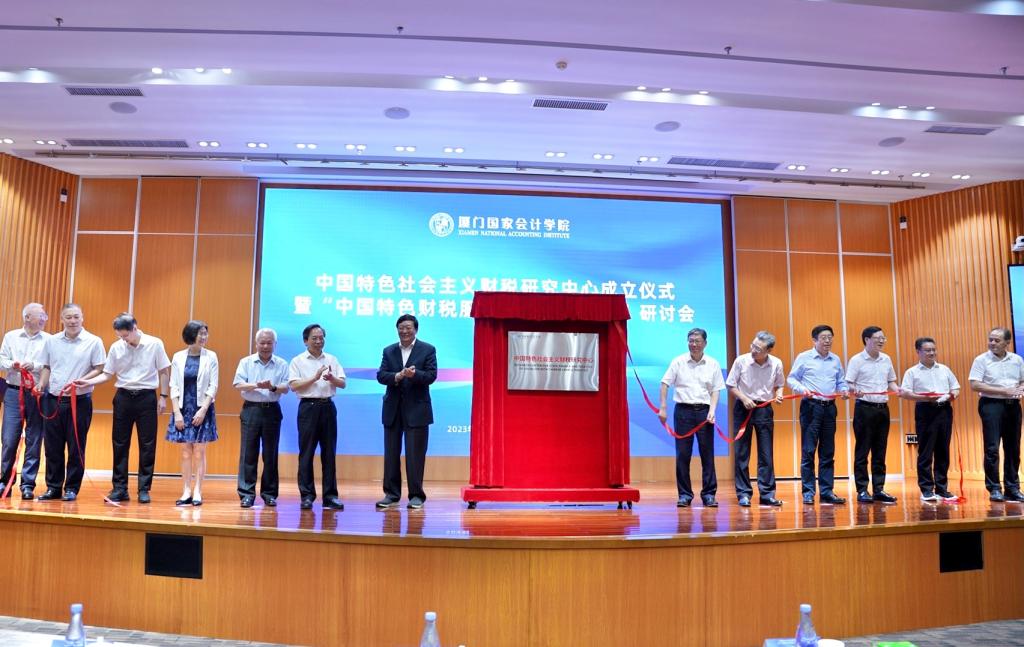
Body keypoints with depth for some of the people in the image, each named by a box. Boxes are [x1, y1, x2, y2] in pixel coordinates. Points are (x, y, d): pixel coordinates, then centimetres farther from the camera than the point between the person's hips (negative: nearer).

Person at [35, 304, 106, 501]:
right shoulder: (51, 341, 9)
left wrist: (82, 381, -18)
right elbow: (46, 367, 14)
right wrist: (41, 384, -3)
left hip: (80, 401, -3)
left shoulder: (94, 342, -3)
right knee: (52, 446, 7)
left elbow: (99, 369, -3)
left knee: (76, 447, 3)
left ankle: (72, 488, 12)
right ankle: (53, 487, 18)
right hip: (53, 399, 3)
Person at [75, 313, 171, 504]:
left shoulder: (155, 344, -4)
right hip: (123, 397, 2)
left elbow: (163, 372, 1)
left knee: (147, 444, 1)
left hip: (146, 397, -2)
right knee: (120, 444, 6)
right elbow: (107, 374, 5)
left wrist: (163, 396, -2)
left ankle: (144, 489, 10)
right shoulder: (116, 347, 1)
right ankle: (119, 488, 15)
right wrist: (88, 382, -12)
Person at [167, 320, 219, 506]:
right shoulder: (178, 357, 4)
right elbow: (174, 386, 3)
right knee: (185, 453, 6)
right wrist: (177, 412, -5)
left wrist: (203, 410, -11)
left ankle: (197, 492, 5)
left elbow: (213, 386, -3)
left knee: (199, 453, 1)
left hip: (202, 409, -2)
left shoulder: (211, 356, -1)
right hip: (183, 409, 2)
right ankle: (186, 492, 11)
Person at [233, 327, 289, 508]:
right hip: (251, 409, 0)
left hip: (272, 410, 1)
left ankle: (269, 493, 13)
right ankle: (247, 493, 2)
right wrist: (256, 385, -19)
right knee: (248, 452, -3)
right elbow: (238, 384, -3)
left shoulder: (282, 364, 7)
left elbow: (285, 388, -1)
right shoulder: (246, 362, 7)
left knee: (270, 454, 5)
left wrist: (272, 387, -21)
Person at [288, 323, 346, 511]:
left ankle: (330, 495, 9)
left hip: (328, 406, 3)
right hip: (308, 407, -3)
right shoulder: (297, 361, 3)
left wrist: (332, 378, -15)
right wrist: (314, 378, -16)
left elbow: (342, 384, 6)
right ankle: (307, 495, 8)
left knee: (329, 452, 4)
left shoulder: (332, 360, 12)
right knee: (306, 452, 0)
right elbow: (294, 385, -7)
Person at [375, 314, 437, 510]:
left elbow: (431, 375, -9)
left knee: (415, 454, -1)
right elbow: (380, 375, 0)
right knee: (391, 454, 8)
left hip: (417, 409, -3)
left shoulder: (427, 350, 1)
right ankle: (391, 494, 16)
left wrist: (414, 374, -27)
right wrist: (397, 376, -20)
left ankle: (416, 495, 8)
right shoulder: (388, 351, 11)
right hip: (393, 409, 4)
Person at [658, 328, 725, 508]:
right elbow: (665, 384, 2)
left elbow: (715, 390, 6)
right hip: (683, 410, -1)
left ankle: (709, 494, 10)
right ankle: (684, 494, 9)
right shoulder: (678, 362, 3)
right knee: (682, 454, 1)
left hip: (704, 411, 1)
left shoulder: (713, 364, 6)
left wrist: (712, 411, -7)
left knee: (707, 454, 2)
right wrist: (663, 408, -4)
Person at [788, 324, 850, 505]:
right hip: (811, 407, -4)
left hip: (829, 408, 5)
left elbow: (841, 381, 18)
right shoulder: (804, 357, 0)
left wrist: (844, 390, -3)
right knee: (808, 451, -5)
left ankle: (827, 492, 15)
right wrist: (802, 389, -17)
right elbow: (791, 379, 1)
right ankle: (808, 492, 1)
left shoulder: (836, 359, 13)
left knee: (828, 453, 8)